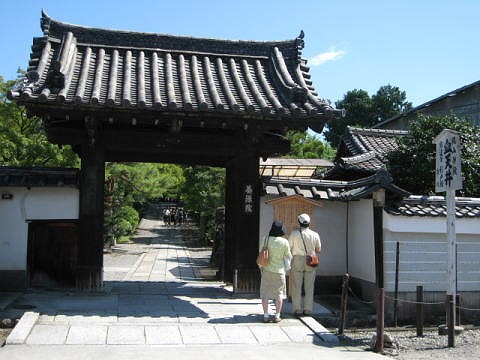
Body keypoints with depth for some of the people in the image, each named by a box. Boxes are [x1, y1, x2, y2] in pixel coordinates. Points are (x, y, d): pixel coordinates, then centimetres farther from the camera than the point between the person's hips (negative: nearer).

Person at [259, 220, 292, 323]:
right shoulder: (284, 242, -13)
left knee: (265, 293, 8)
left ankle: (266, 316, 8)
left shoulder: (266, 240, -9)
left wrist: (261, 267, 14)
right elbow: (288, 256, -2)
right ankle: (277, 316, 10)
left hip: (266, 269, 1)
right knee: (279, 293, 10)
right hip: (279, 270, -1)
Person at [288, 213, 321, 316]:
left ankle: (297, 309, 4)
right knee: (309, 287, 9)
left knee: (296, 287, 4)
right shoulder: (315, 235, -1)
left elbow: (288, 248, -4)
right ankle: (307, 309, 11)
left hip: (297, 261, -2)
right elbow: (318, 250, 8)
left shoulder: (294, 233, -7)